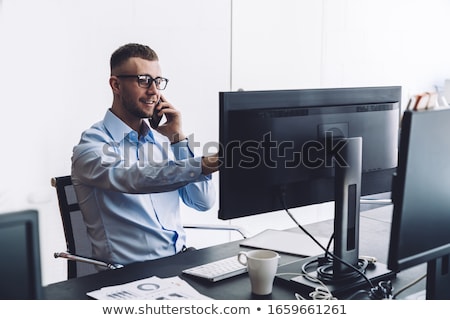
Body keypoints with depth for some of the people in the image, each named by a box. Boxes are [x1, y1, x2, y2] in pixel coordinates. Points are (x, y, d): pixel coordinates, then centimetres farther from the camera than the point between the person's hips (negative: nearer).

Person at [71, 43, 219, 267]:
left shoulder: (161, 140, 10)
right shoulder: (92, 146, -7)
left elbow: (204, 202, 4)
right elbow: (134, 178, -28)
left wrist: (178, 139, -1)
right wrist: (199, 166, -40)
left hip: (179, 259, 6)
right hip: (128, 271, -6)